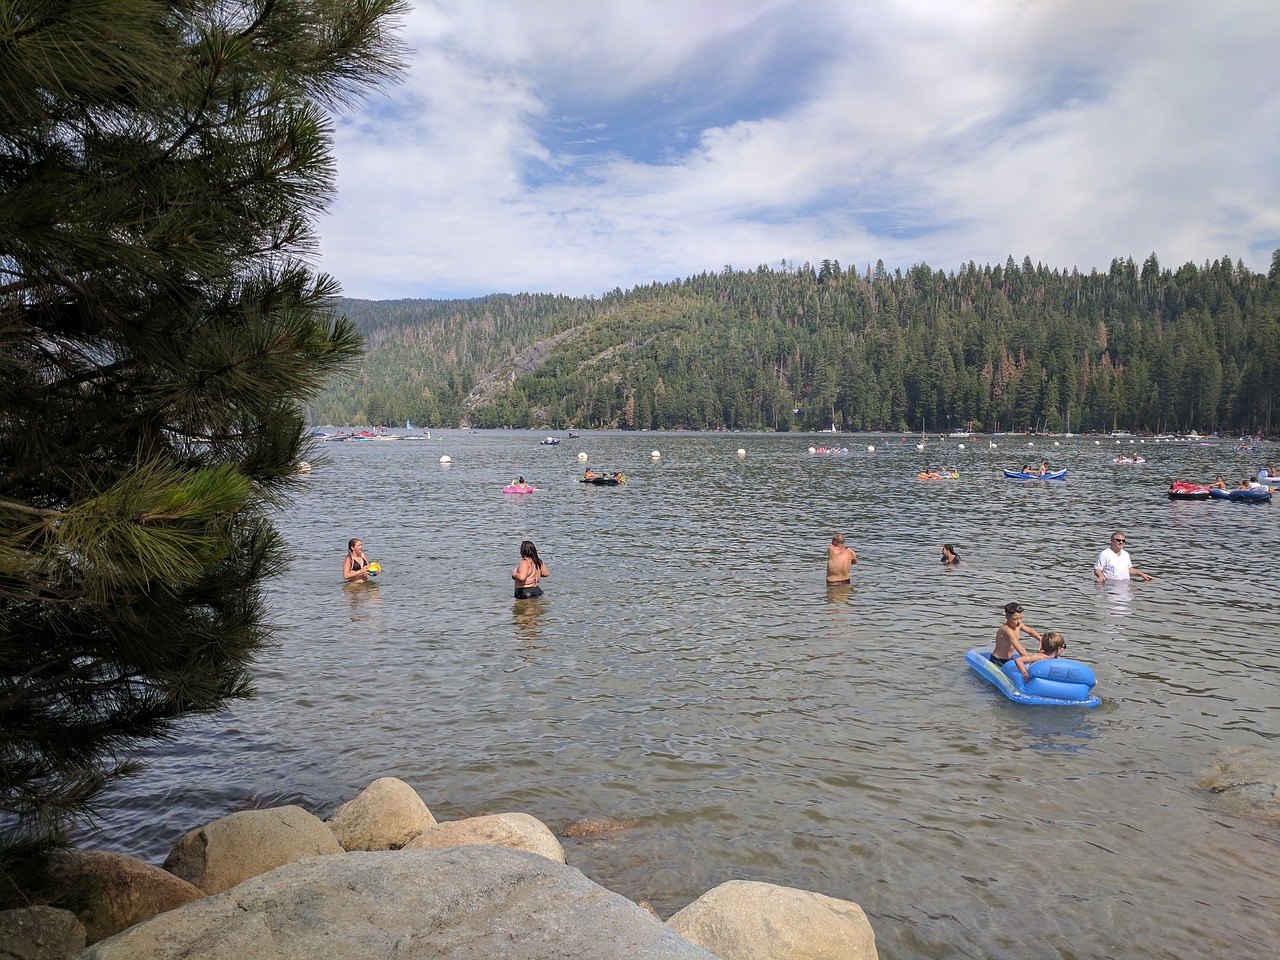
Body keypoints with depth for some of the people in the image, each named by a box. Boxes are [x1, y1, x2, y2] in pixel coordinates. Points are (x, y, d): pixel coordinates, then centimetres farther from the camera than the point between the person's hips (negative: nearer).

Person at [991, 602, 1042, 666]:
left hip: (1010, 659, 9)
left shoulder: (1018, 625, -1)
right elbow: (1021, 650, -30)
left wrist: (1041, 640, 4)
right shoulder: (1007, 630, -28)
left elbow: (1030, 631, 19)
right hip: (998, 661, -9)